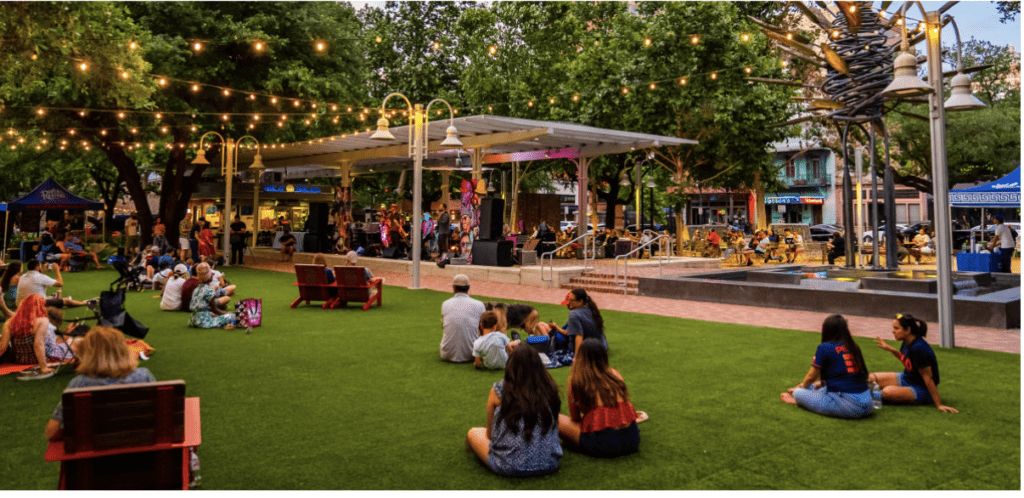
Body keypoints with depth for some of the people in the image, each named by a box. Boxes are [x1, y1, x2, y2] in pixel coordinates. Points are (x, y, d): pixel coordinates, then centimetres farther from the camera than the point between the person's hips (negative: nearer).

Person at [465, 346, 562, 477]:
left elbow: (490, 433, 4)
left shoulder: (498, 391, -8)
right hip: (550, 465, 2)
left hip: (510, 468, -2)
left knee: (473, 433, 23)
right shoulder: (550, 389, -2)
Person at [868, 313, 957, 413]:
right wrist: (890, 349, 18)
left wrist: (939, 405, -23)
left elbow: (928, 378, -27)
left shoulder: (918, 349, -29)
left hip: (922, 390, -9)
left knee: (887, 392, -33)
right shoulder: (907, 343, -3)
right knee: (871, 378, 1)